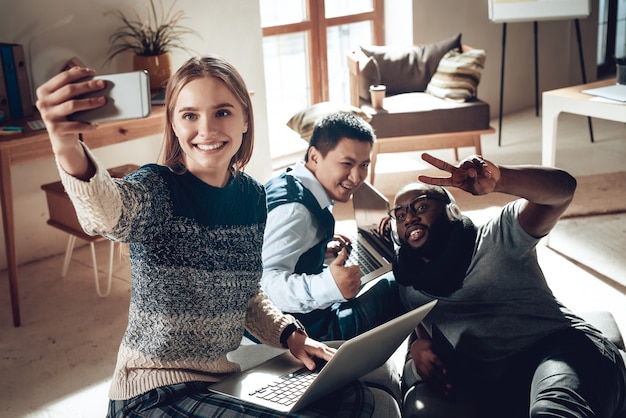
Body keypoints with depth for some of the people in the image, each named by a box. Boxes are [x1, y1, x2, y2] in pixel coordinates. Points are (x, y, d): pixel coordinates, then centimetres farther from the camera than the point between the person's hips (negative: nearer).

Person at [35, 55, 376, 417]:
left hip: (225, 378, 6)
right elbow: (107, 211, -43)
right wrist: (67, 145, -63)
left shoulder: (253, 196, 2)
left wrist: (289, 334, -3)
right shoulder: (158, 189, -16)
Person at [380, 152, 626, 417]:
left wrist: (499, 179, -24)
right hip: (486, 392, 6)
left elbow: (562, 188, -4)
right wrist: (417, 345, 1)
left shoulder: (497, 239, 9)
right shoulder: (407, 283, 22)